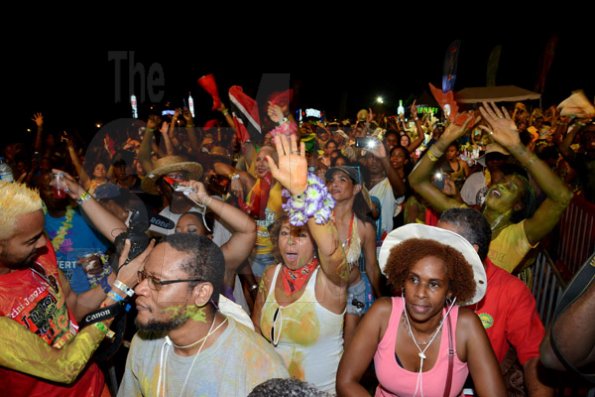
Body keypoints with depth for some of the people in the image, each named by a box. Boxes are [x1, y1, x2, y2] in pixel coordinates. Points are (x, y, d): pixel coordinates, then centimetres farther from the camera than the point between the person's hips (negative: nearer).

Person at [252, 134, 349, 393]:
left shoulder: (329, 278, -21)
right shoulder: (271, 275, -7)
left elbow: (331, 249, -44)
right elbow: (256, 328, 7)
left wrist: (301, 190, -55)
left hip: (324, 389, -4)